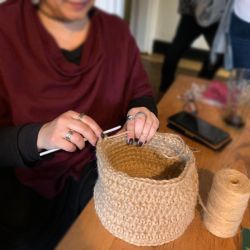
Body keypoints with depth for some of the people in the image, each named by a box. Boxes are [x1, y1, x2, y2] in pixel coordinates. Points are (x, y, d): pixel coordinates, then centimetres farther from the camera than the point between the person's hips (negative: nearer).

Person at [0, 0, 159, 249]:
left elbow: (141, 95, 7)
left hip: (100, 166, 4)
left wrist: (143, 113, -15)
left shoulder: (116, 31, 1)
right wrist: (37, 136, -32)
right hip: (26, 178, -2)